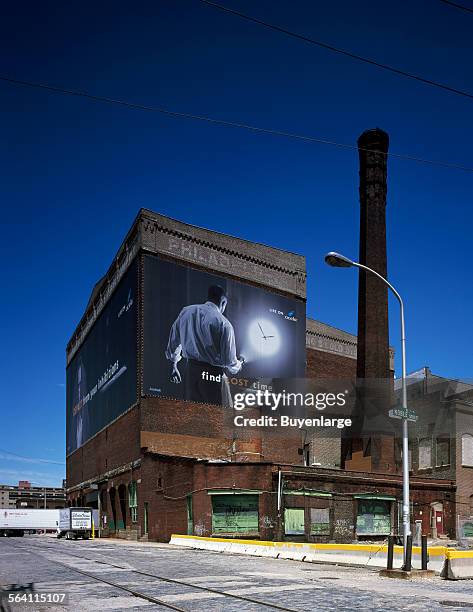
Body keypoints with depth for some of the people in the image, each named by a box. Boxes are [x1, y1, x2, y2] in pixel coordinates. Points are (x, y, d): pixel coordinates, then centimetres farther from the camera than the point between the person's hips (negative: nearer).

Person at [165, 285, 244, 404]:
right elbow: (229, 363, -12)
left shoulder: (186, 311, 2)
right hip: (213, 374, -5)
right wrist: (239, 363, 11)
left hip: (191, 368, 6)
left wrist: (173, 366, 25)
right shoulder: (223, 324, -16)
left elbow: (174, 342, 12)